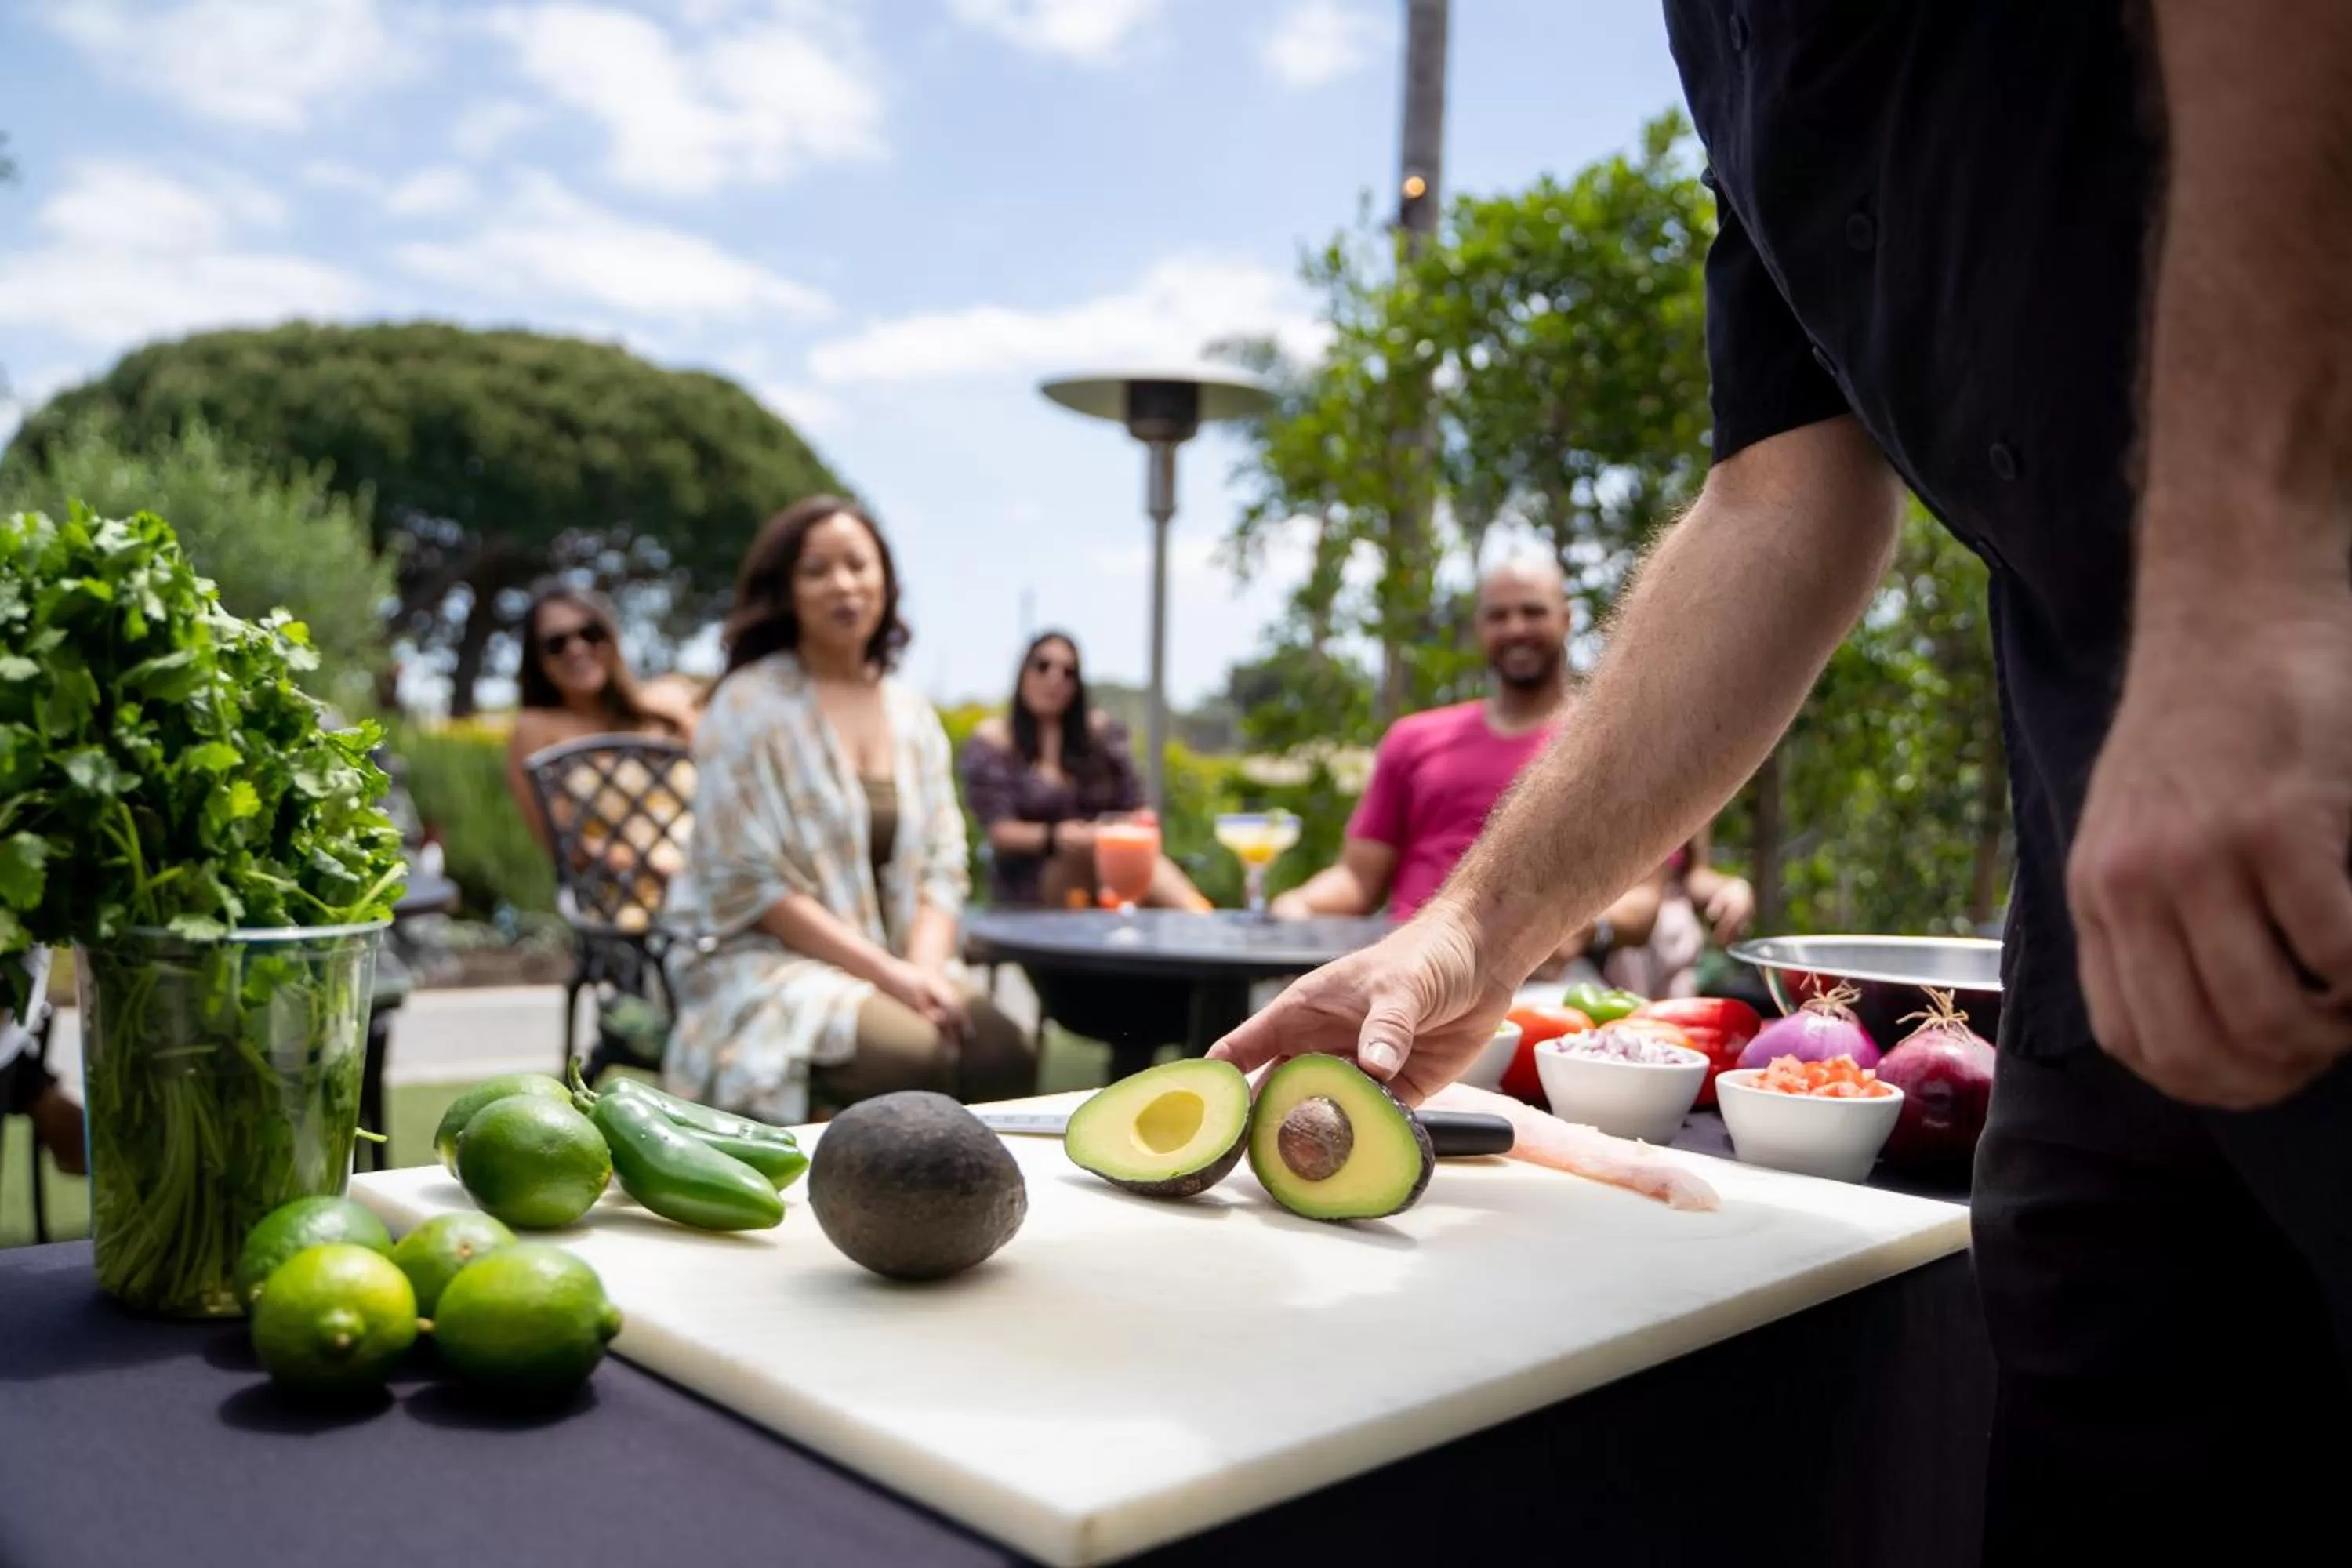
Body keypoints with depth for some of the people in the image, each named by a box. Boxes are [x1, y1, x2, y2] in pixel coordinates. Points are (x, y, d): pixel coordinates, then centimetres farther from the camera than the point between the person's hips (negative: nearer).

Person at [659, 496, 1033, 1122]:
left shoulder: (912, 715, 12)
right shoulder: (749, 707, -5)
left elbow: (943, 863, 9)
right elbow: (748, 886, -11)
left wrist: (925, 967, -11)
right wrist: (887, 971, -15)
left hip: (898, 968, 5)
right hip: (765, 962, -5)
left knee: (1003, 1053, -23)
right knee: (920, 1060, -30)